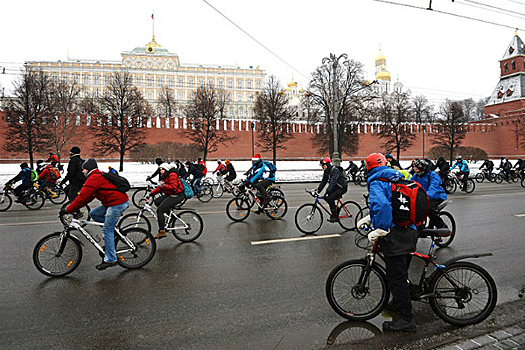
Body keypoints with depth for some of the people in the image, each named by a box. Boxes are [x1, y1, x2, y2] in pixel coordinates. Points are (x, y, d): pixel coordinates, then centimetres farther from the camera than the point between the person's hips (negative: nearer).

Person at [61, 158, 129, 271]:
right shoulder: (99, 176, 22)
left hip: (117, 204, -10)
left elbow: (82, 197, -14)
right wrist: (75, 207, 20)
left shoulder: (93, 178, -10)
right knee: (93, 214, 14)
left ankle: (110, 260, 2)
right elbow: (88, 197, 25)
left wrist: (68, 210, -7)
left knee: (107, 230, -3)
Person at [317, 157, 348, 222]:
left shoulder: (335, 170, -24)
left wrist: (328, 191, -45)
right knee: (325, 197, -7)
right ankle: (335, 209, 12)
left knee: (330, 198, -23)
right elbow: (323, 181, 5)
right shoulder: (326, 171, 3)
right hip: (335, 187, 9)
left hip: (342, 188, -9)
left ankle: (335, 216, -13)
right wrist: (318, 190, -4)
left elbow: (333, 181, -36)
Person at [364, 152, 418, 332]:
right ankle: (399, 302, 44)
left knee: (396, 278, 1)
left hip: (394, 236, -9)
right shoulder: (398, 178, 15)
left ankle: (407, 319, 10)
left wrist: (378, 231, -21)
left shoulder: (376, 183, -10)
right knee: (401, 274, 25)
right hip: (410, 233, 9)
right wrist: (370, 218, 28)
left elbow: (382, 205, -30)